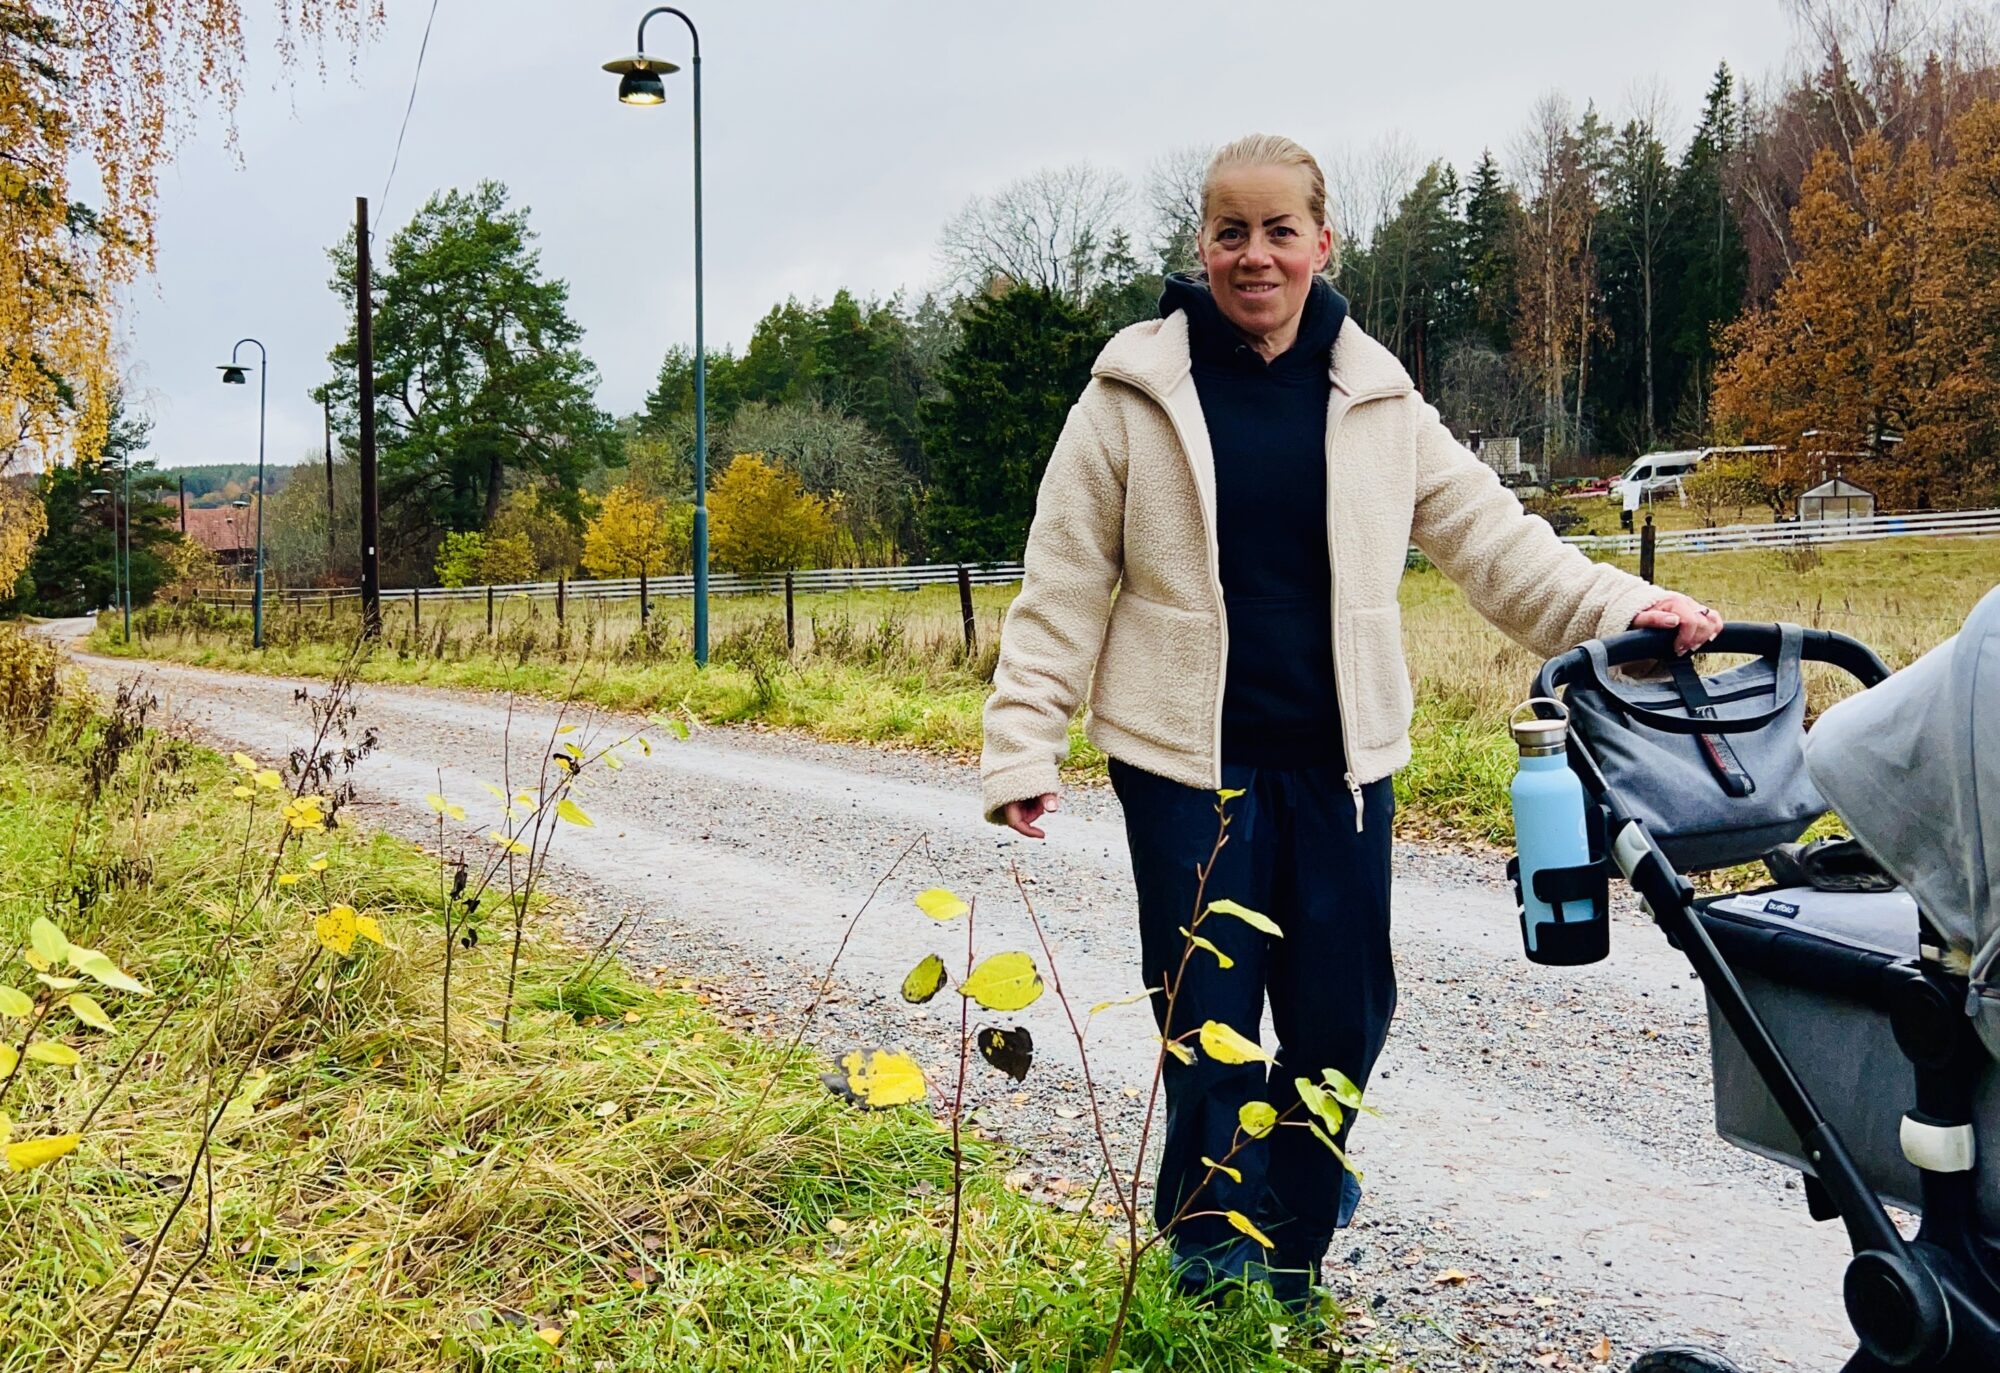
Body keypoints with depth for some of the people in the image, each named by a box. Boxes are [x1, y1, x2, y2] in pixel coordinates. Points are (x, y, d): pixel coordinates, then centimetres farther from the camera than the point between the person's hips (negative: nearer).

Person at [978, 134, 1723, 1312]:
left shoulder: (1376, 399, 6)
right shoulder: (1136, 395, -1)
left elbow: (1489, 537, 6)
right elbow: (1063, 589, -1)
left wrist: (1617, 608, -8)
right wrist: (1024, 746, -5)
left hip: (1337, 759, 3)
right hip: (1191, 762, -2)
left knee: (1346, 1010, 7)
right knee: (1211, 1022, 1)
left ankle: (1295, 1218, 33)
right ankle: (1217, 1255, 21)